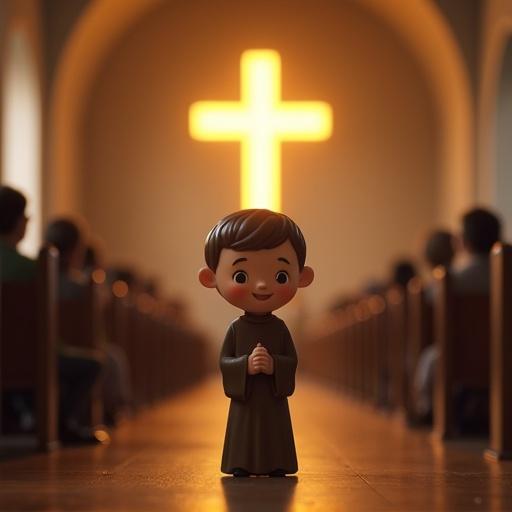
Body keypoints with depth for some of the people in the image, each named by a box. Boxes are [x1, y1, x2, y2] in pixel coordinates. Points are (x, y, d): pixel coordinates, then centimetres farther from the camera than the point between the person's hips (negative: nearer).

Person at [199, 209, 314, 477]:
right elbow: (224, 361, -6)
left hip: (273, 400, 1)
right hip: (244, 400, -1)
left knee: (276, 453, 5)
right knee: (243, 452, 3)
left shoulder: (280, 328, -1)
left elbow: (292, 360, -2)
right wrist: (246, 366, -22)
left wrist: (274, 366, -21)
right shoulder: (236, 328, -4)